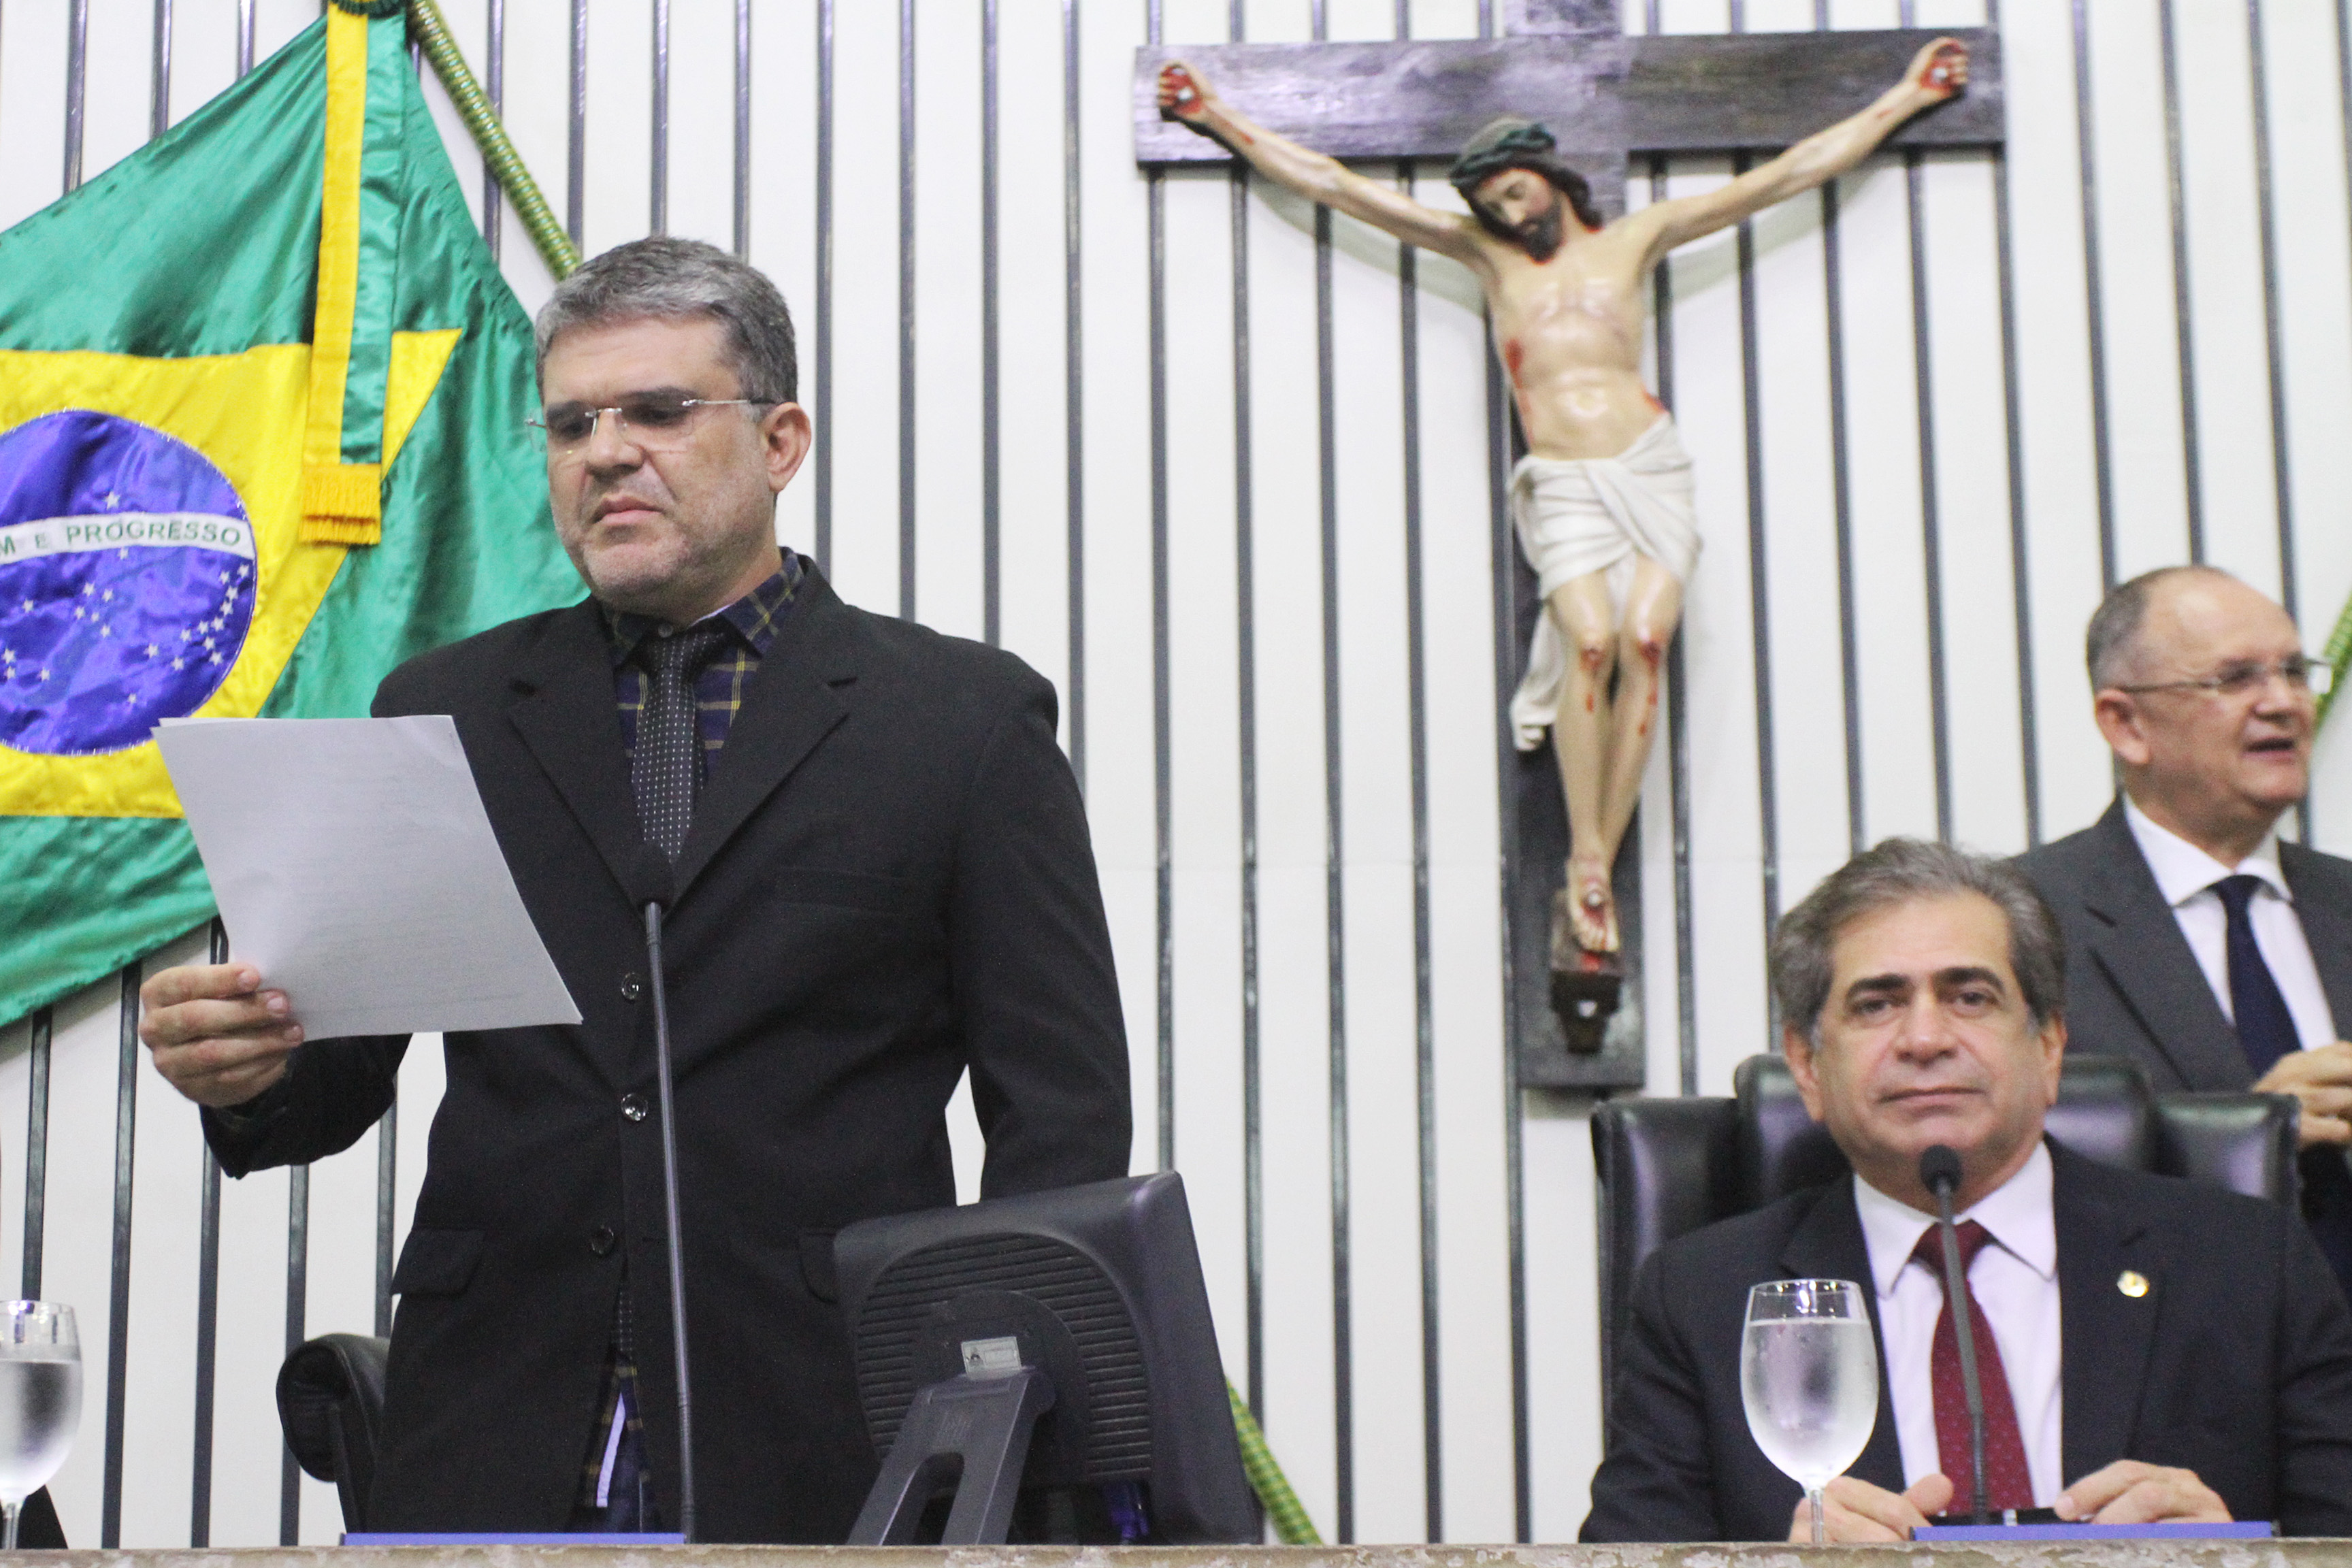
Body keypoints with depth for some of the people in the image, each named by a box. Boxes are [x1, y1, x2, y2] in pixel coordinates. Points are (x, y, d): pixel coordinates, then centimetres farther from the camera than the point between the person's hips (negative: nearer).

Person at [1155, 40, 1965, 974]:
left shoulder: (1634, 240, 18)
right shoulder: (1487, 254, 19)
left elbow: (1791, 172, 22)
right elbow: (1332, 185, 20)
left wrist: (1903, 100, 25)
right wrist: (1218, 119, 21)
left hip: (1650, 467, 0)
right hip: (1563, 486, 0)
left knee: (1646, 638, -18)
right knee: (1591, 640, -24)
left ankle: (1592, 884, -16)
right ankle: (1586, 866, -19)